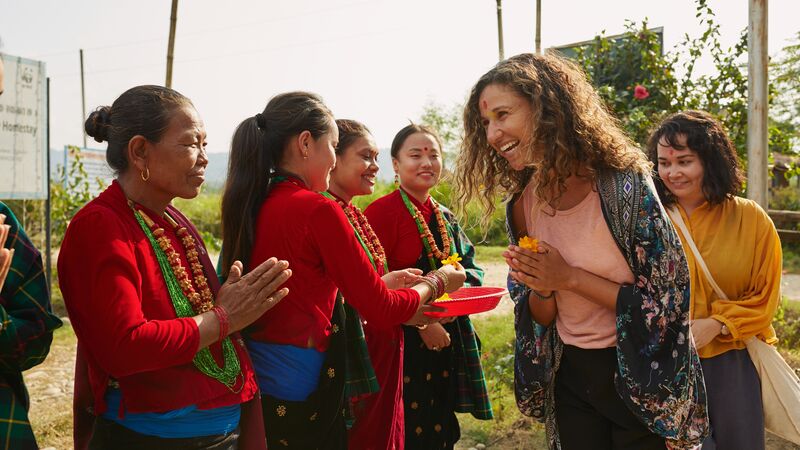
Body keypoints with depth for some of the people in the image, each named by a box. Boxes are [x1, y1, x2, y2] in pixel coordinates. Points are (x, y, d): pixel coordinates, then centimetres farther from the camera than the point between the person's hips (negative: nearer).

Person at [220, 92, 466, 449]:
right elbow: (381, 311, -13)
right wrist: (436, 282, 6)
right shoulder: (318, 210, -18)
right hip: (301, 397, -7)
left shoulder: (250, 205, 3)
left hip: (252, 379, 7)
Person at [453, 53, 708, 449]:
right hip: (570, 379, 5)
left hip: (639, 378, -4)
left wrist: (569, 277, -22)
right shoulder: (523, 205, -3)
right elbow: (539, 319, 3)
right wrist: (542, 289, -18)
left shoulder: (623, 183, -19)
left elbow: (666, 299, -17)